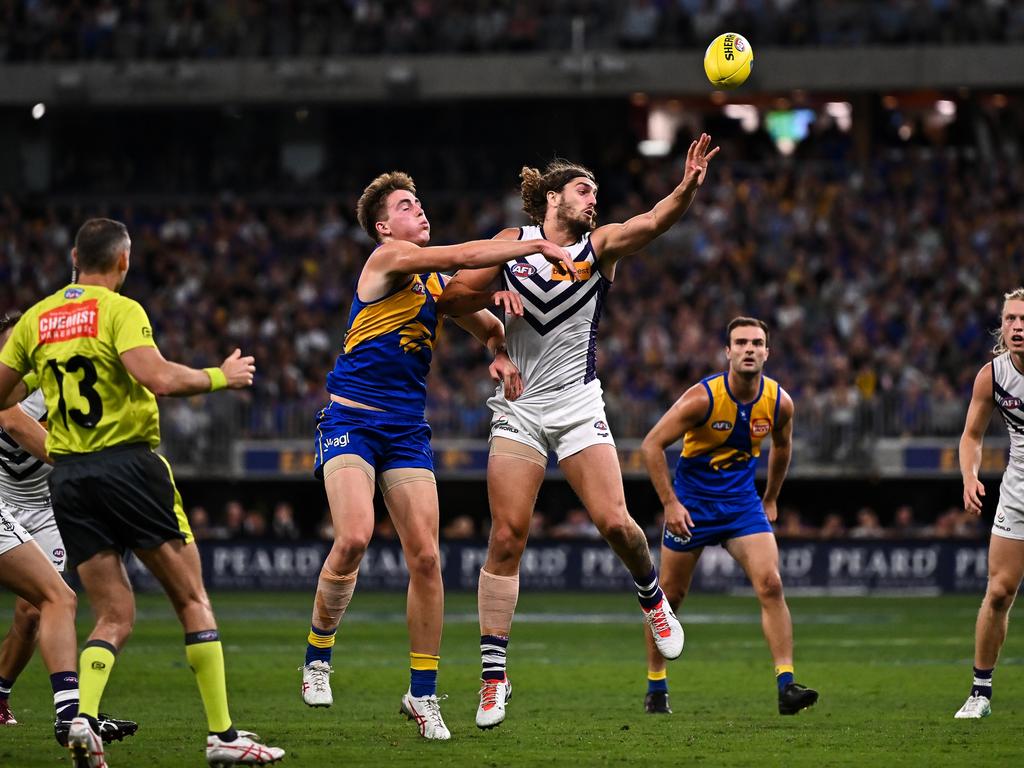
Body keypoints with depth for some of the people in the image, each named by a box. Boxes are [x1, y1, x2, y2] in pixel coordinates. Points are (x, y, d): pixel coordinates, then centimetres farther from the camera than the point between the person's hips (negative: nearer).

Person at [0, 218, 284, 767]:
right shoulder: (120, 310, -6)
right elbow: (160, 378, -20)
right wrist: (222, 376, -5)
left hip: (67, 476, 5)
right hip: (128, 464, -5)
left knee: (115, 616, 8)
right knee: (192, 600, 5)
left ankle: (82, 719, -17)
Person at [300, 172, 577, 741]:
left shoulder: (437, 281, 16)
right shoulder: (387, 259, -6)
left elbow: (489, 328, 28)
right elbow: (466, 255, -18)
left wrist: (500, 349, 4)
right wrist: (537, 245, -12)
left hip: (407, 431, 6)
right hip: (351, 421, -6)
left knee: (426, 558, -5)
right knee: (354, 538, -24)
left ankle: (423, 694, 6)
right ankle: (318, 657, -2)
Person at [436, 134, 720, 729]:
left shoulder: (599, 246, 2)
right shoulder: (511, 244, 5)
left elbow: (653, 223, -17)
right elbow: (453, 300, 6)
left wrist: (687, 189, -36)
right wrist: (492, 294, -14)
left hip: (577, 405, 0)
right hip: (518, 408, 0)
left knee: (614, 522, -13)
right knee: (508, 536, -7)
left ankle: (652, 595, 21)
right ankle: (494, 674, -4)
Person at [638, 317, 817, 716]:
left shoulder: (779, 402, -8)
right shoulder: (703, 398, -21)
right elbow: (651, 445, -16)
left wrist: (770, 499, 20)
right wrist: (670, 504, -20)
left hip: (742, 501, 2)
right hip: (692, 501, -2)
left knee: (771, 585, -16)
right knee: (670, 594, 6)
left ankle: (786, 685, -18)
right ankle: (655, 686, 23)